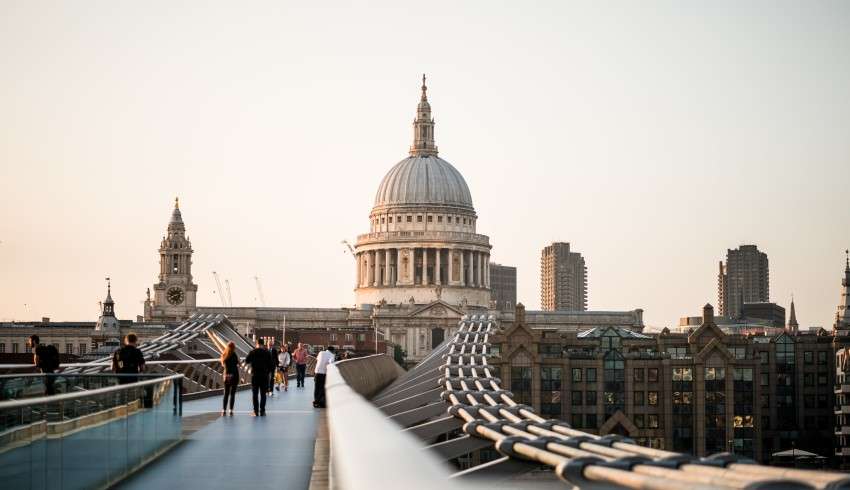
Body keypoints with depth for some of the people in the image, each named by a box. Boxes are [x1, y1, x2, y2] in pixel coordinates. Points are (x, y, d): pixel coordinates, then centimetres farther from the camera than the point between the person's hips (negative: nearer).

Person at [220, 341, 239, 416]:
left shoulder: (224, 355, 3)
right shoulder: (233, 355, -11)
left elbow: (223, 365, 7)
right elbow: (238, 363, -9)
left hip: (226, 375, 4)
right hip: (234, 375, -4)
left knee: (226, 393, 10)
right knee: (232, 393, 1)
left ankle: (223, 410, 5)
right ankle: (231, 410, -1)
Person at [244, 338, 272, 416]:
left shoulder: (252, 352, -4)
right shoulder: (267, 353, -3)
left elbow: (246, 361, 5)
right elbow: (270, 364, -1)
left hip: (254, 375, 0)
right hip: (264, 376, 0)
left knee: (254, 394, 6)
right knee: (263, 394, 4)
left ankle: (256, 411, 3)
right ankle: (262, 411, 1)